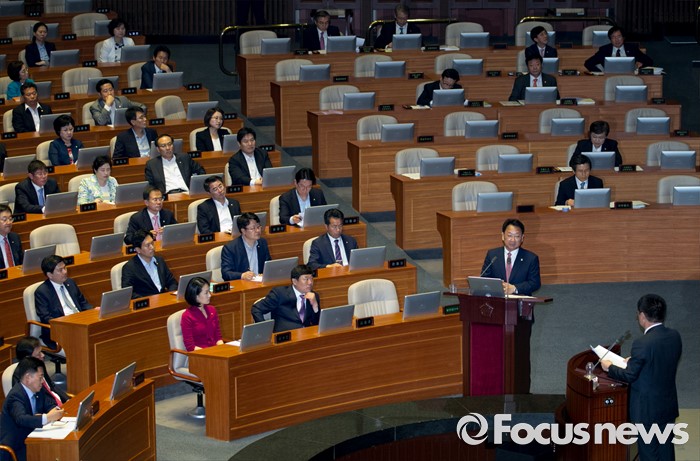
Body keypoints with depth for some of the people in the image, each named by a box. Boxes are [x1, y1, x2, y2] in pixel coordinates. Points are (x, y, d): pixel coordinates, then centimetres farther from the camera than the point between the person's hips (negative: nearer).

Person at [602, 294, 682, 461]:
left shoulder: (642, 344, -26)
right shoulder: (674, 336, -4)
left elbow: (629, 376, -17)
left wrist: (609, 367, 0)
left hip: (647, 409, -7)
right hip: (669, 406, 7)